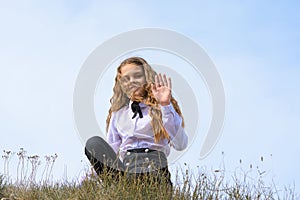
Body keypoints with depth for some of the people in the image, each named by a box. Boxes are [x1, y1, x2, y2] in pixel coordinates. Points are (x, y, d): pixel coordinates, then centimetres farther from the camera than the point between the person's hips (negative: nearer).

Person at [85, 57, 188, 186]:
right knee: (94, 143, -24)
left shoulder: (160, 108, 11)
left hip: (154, 170, -5)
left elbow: (180, 145, -5)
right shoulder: (118, 112, 24)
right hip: (125, 168, 5)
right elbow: (112, 148, 20)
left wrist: (166, 105, -10)